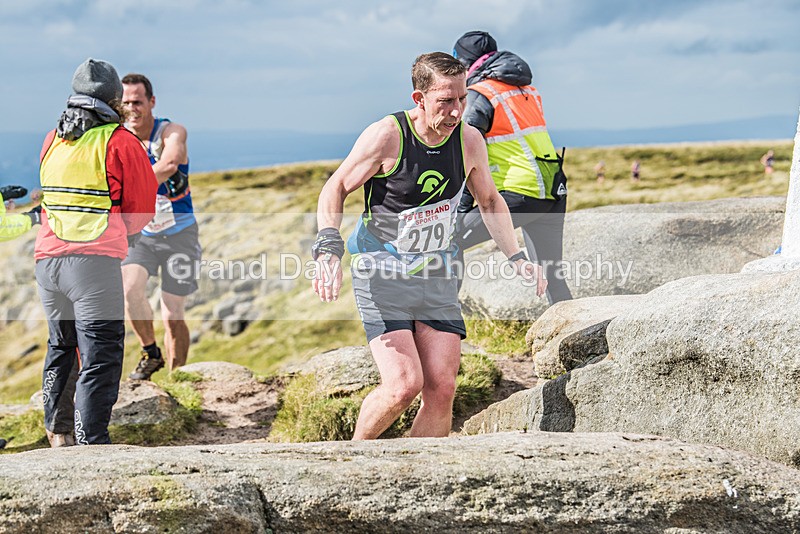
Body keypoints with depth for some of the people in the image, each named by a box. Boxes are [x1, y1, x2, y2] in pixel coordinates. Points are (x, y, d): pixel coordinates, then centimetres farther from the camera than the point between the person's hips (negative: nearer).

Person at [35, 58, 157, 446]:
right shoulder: (121, 142, -3)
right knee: (101, 355, -5)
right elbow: (142, 209, 2)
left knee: (61, 346, 23)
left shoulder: (52, 141, 15)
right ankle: (91, 443, -12)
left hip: (46, 259, 6)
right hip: (94, 259, -6)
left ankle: (58, 432, 30)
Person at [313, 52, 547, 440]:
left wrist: (516, 258, 9)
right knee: (404, 383, -18)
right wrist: (328, 248, -20)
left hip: (435, 276, 5)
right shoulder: (387, 136, -14)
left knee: (441, 389, -5)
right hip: (382, 273, -5)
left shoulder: (469, 140, 0)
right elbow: (335, 188, -5)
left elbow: (489, 201, 18)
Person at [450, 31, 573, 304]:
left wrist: (462, 208, -8)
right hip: (554, 193, 8)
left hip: (520, 194, -8)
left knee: (450, 243, -3)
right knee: (550, 273, 14)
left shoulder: (480, 95, -6)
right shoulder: (526, 90, 18)